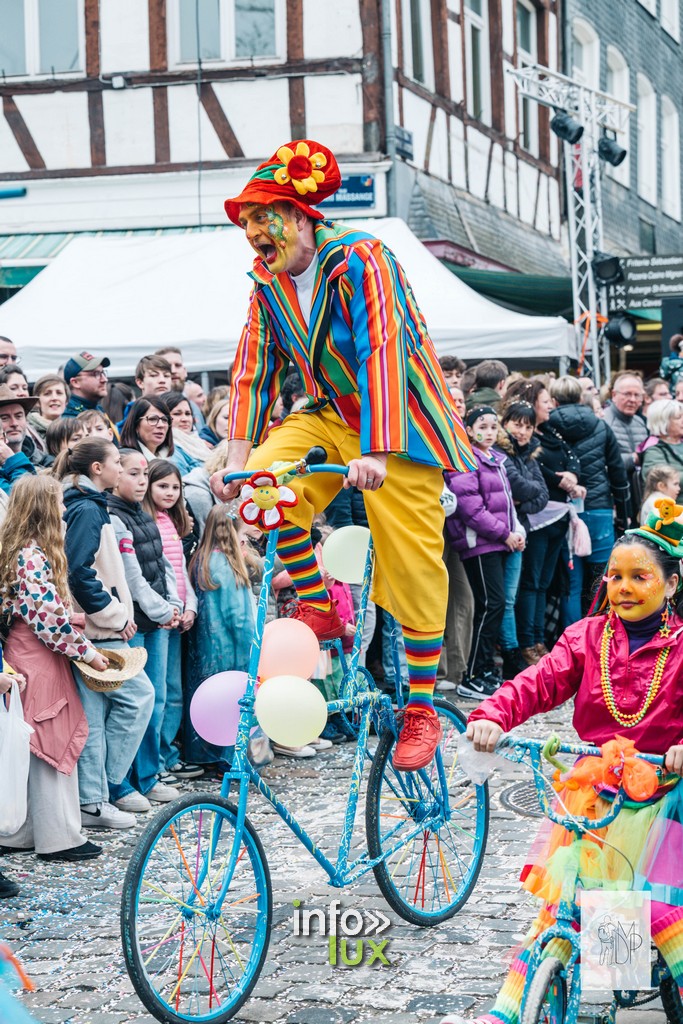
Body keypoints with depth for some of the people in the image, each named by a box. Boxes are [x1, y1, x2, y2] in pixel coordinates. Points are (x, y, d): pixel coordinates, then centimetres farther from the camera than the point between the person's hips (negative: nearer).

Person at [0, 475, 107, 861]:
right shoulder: (34, 557, -18)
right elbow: (49, 619, -21)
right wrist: (87, 652, -12)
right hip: (39, 658, -10)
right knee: (53, 743, -3)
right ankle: (58, 837, 2)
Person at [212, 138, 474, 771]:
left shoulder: (360, 260, -22)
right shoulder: (267, 284, 1)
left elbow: (382, 352, -32)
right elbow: (253, 371, 3)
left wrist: (373, 454, -41)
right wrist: (238, 457, -8)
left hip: (399, 422, -6)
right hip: (329, 415, 6)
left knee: (412, 563, -7)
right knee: (264, 481, -22)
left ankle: (422, 710, 5)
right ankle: (318, 609, -3)